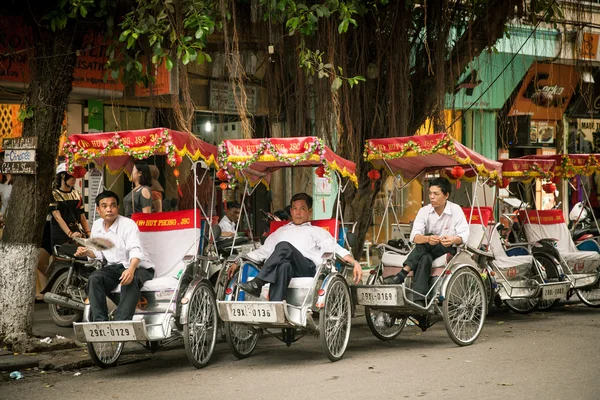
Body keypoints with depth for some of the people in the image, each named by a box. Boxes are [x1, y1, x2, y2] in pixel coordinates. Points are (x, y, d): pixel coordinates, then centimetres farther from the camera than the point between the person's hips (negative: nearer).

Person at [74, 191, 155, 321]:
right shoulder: (97, 225, 8)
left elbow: (135, 251, -26)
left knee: (131, 280, -39)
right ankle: (100, 321, -30)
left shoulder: (128, 224, -12)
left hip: (138, 266, -5)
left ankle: (120, 322, -45)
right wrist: (87, 252, -7)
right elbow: (99, 253, 17)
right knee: (94, 278, -24)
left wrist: (131, 269, -46)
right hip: (114, 267, 5)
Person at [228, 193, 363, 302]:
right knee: (283, 265, -40)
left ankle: (257, 283, -44)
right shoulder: (281, 231, 40)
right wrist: (238, 263, 21)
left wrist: (355, 263, -4)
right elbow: (263, 251, 35)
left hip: (307, 267, -2)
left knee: (284, 246, -34)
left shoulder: (316, 231, 30)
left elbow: (335, 249, 15)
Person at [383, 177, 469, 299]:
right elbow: (414, 237, -14)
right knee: (425, 258, -34)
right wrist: (428, 239, -38)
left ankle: (401, 275, -41)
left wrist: (453, 240, -38)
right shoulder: (424, 211, 1)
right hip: (428, 251, 3)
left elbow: (464, 235, -13)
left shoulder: (456, 210, -3)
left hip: (449, 250, -3)